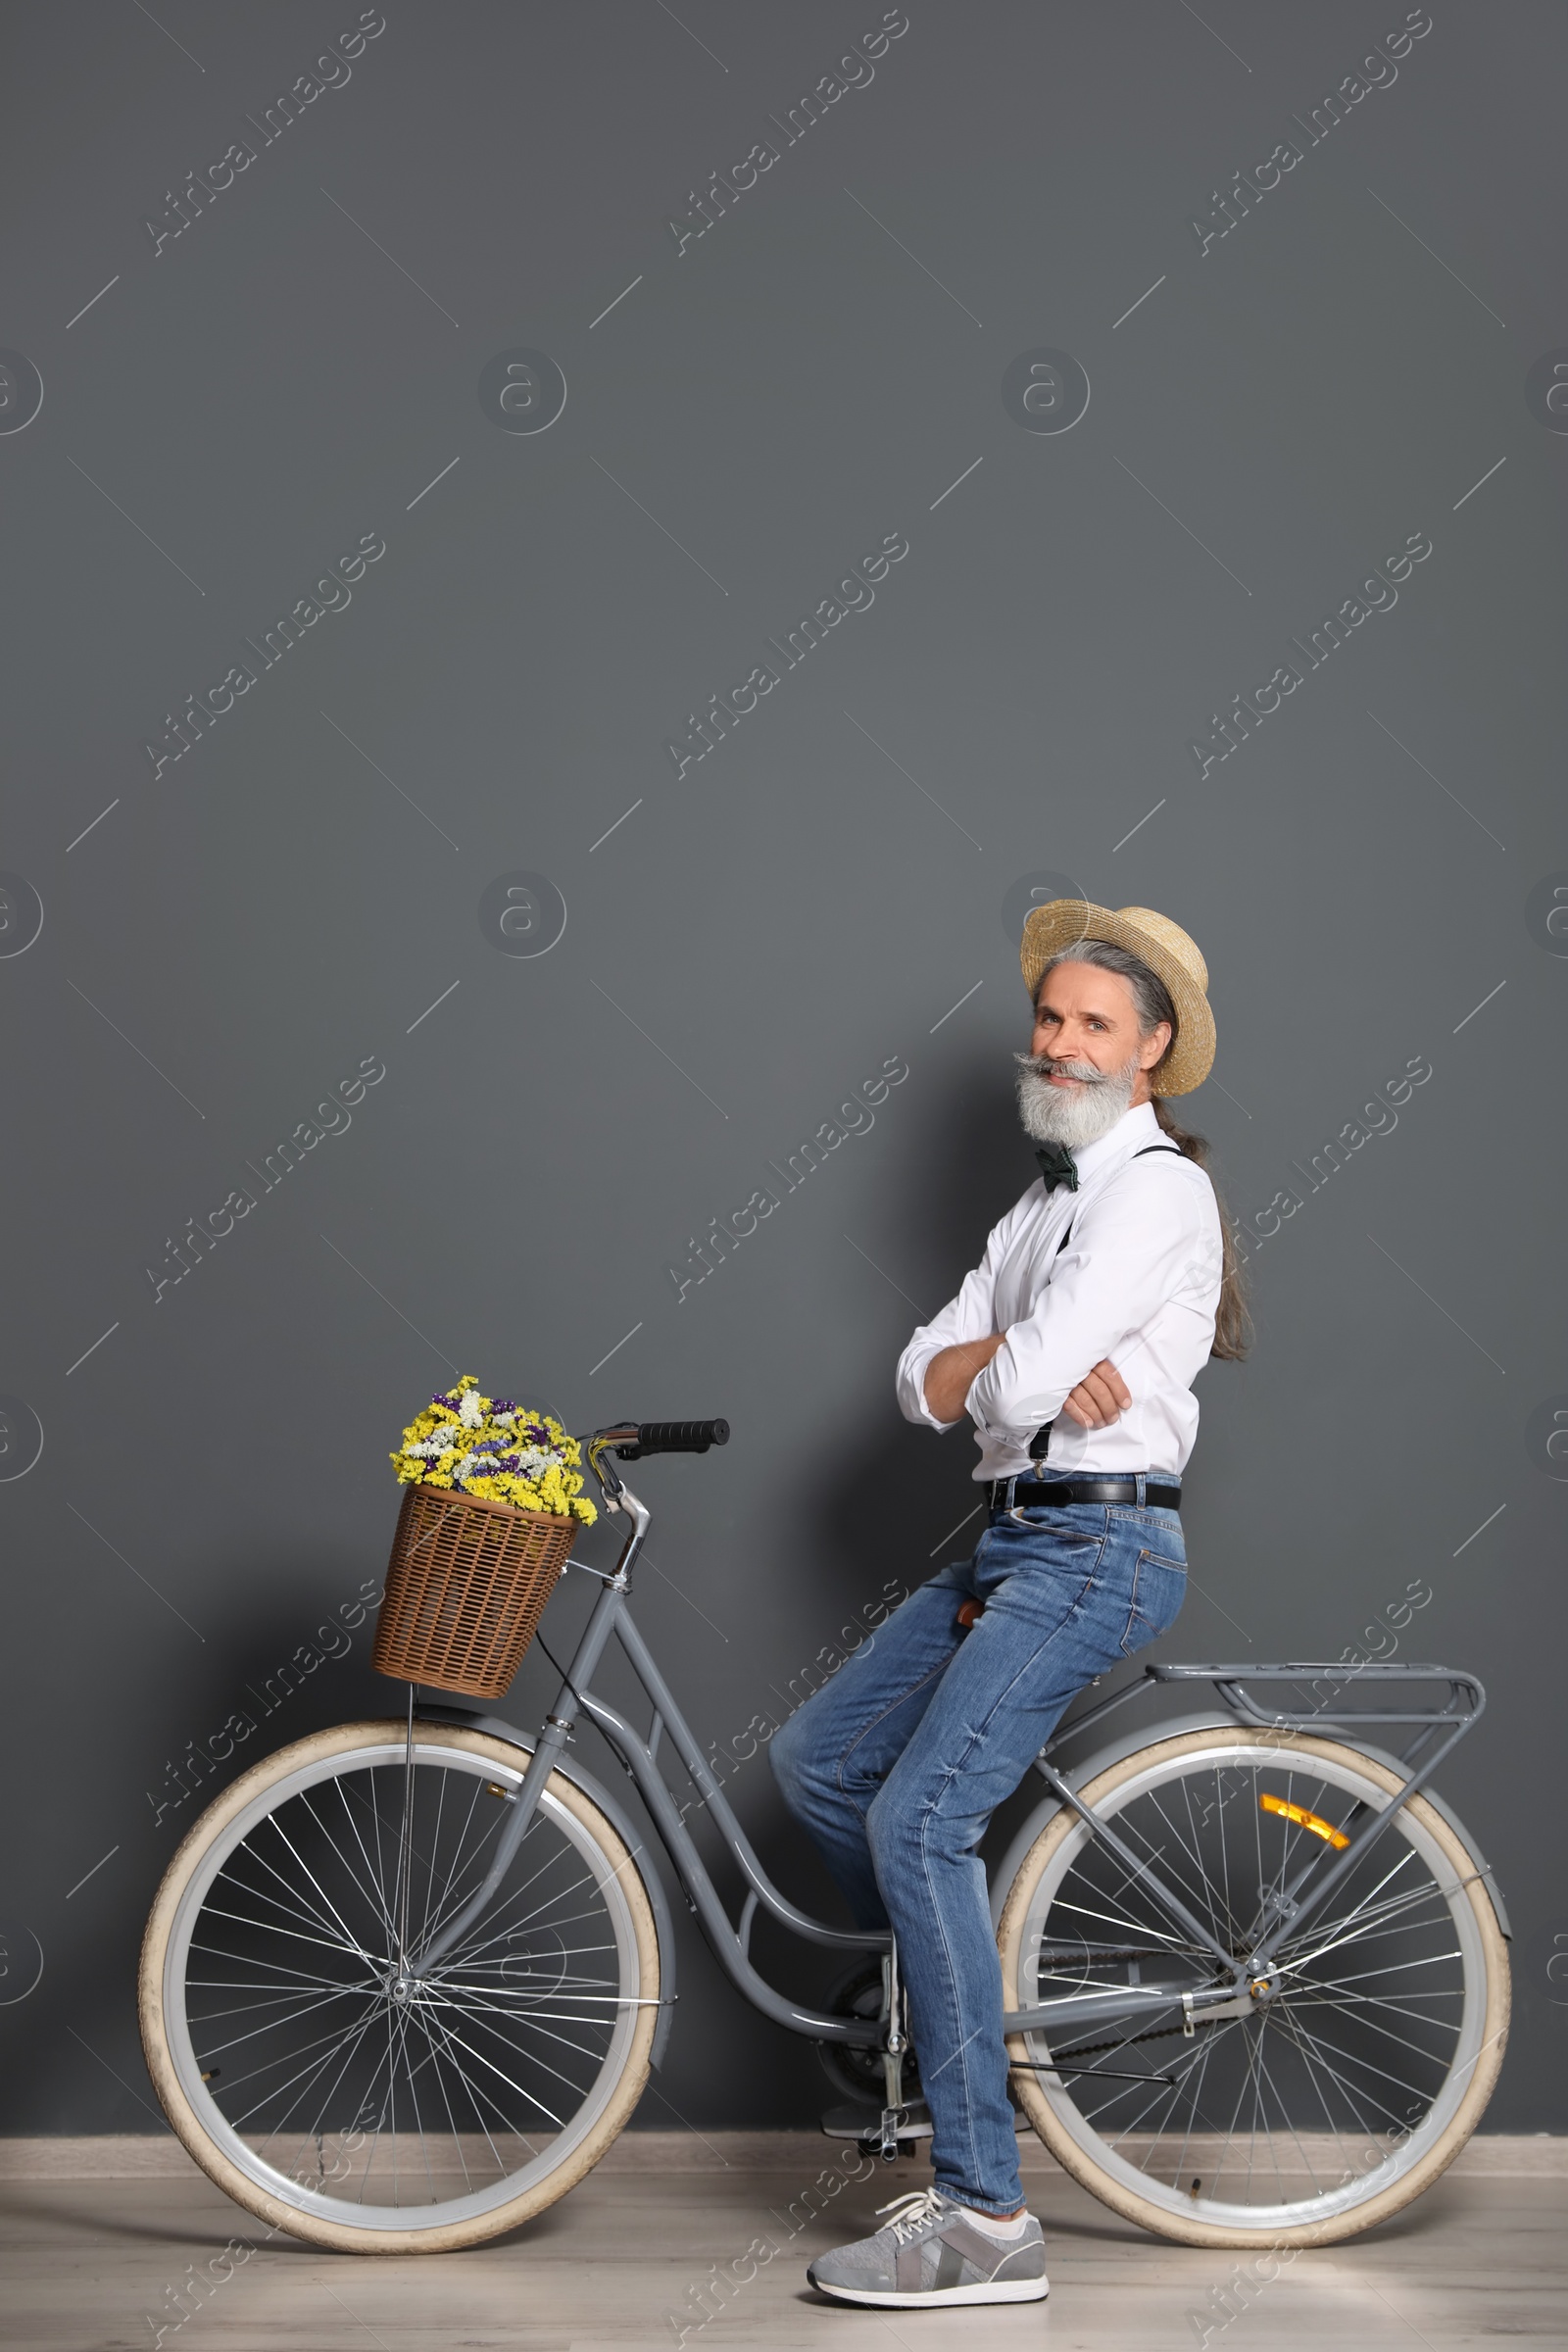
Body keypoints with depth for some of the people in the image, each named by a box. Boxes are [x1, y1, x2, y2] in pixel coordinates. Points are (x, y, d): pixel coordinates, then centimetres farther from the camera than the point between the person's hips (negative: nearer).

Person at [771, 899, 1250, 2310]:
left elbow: (1015, 1386, -20)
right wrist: (1031, 1358, -7)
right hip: (1012, 1543, 9)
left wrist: (995, 1371, 2)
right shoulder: (1046, 1202, 20)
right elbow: (926, 1382, 11)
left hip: (1099, 1547, -9)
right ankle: (962, 1991, 27)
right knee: (815, 1760, 10)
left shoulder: (1157, 1187, -10)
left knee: (917, 1818, -18)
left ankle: (985, 2219, -17)